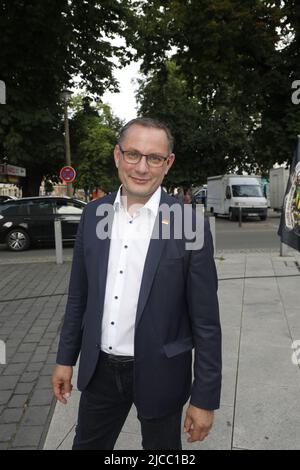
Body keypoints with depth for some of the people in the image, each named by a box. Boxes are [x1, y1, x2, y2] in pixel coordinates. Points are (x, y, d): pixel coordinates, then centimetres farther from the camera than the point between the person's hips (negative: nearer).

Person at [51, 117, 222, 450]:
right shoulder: (93, 214, -3)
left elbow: (206, 322, -12)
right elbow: (78, 295, 6)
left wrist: (205, 398, -9)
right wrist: (65, 358, 9)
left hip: (159, 374, -3)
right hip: (99, 369, 4)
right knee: (87, 444, 23)